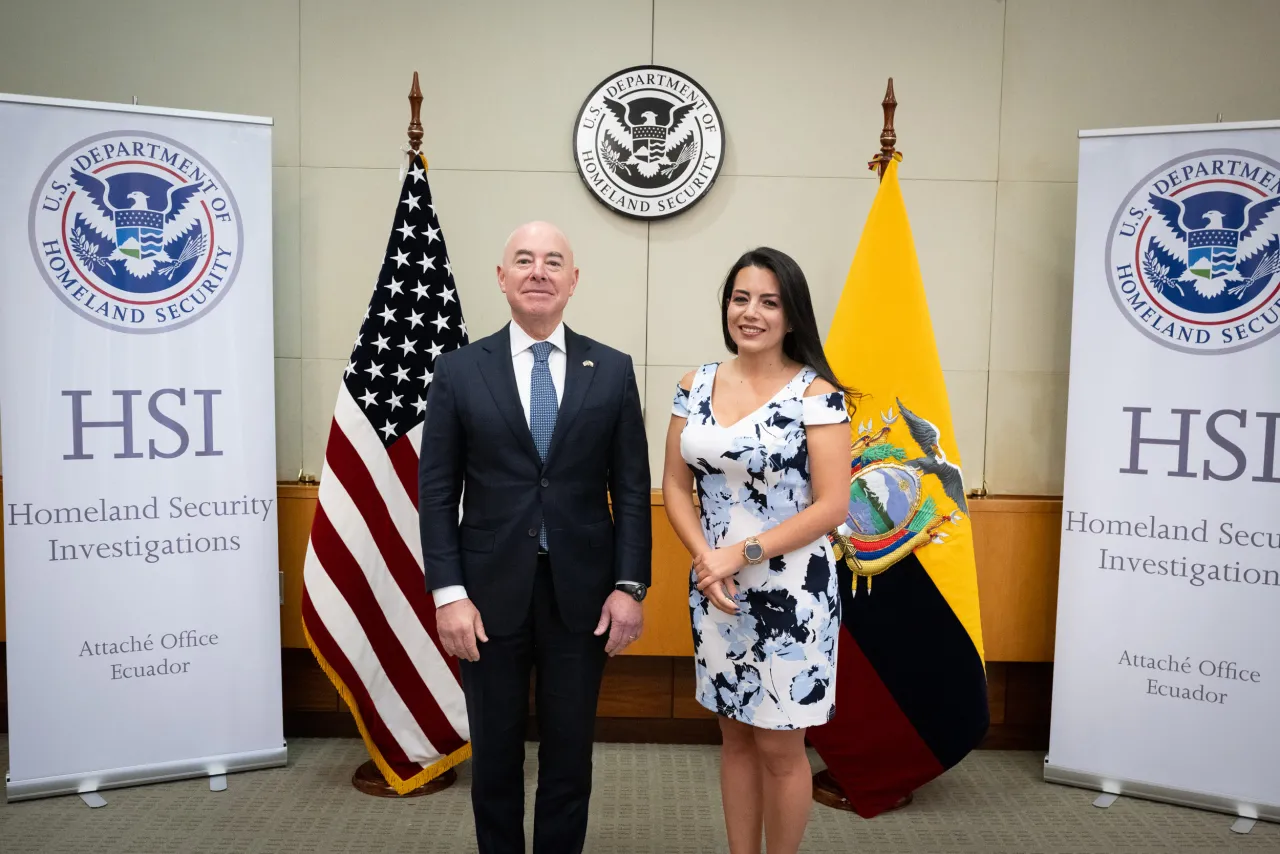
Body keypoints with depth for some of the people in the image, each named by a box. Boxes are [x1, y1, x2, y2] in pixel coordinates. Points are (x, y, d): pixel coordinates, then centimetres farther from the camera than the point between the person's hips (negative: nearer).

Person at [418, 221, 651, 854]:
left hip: (582, 594, 1)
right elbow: (436, 492, -2)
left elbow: (632, 488, 1)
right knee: (494, 754, 16)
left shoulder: (613, 371, 1)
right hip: (490, 593, 0)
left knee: (570, 754, 14)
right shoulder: (458, 371, -1)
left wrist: (629, 586, -4)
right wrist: (448, 593, -8)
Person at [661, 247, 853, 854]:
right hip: (714, 589, 4)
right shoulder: (696, 386, 3)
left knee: (779, 746, 8)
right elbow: (676, 486, 5)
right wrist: (706, 560, -10)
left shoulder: (817, 394, -10)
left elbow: (832, 506, -13)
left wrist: (742, 553, -17)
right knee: (735, 736, 16)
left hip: (790, 593, -4)